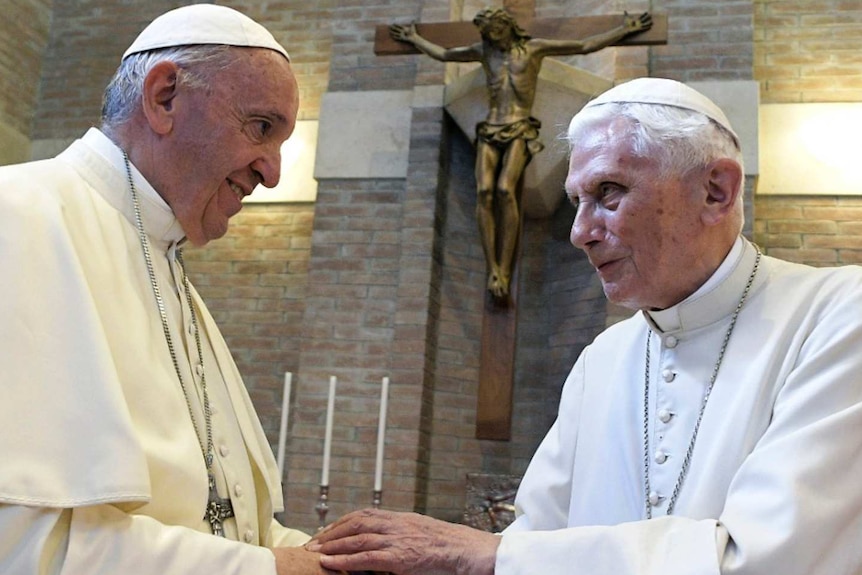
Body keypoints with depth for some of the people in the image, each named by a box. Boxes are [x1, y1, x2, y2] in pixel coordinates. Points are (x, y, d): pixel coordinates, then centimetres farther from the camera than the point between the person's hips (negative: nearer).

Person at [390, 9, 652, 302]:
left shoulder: (533, 47, 11)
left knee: (505, 189, -28)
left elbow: (585, 46, 12)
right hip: (490, 132, 3)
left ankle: (504, 272, -29)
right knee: (484, 192, -23)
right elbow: (443, 54, 36)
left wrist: (624, 29, 10)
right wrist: (414, 38, 42)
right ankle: (492, 270, -25)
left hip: (520, 131, -3)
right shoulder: (484, 51, 21)